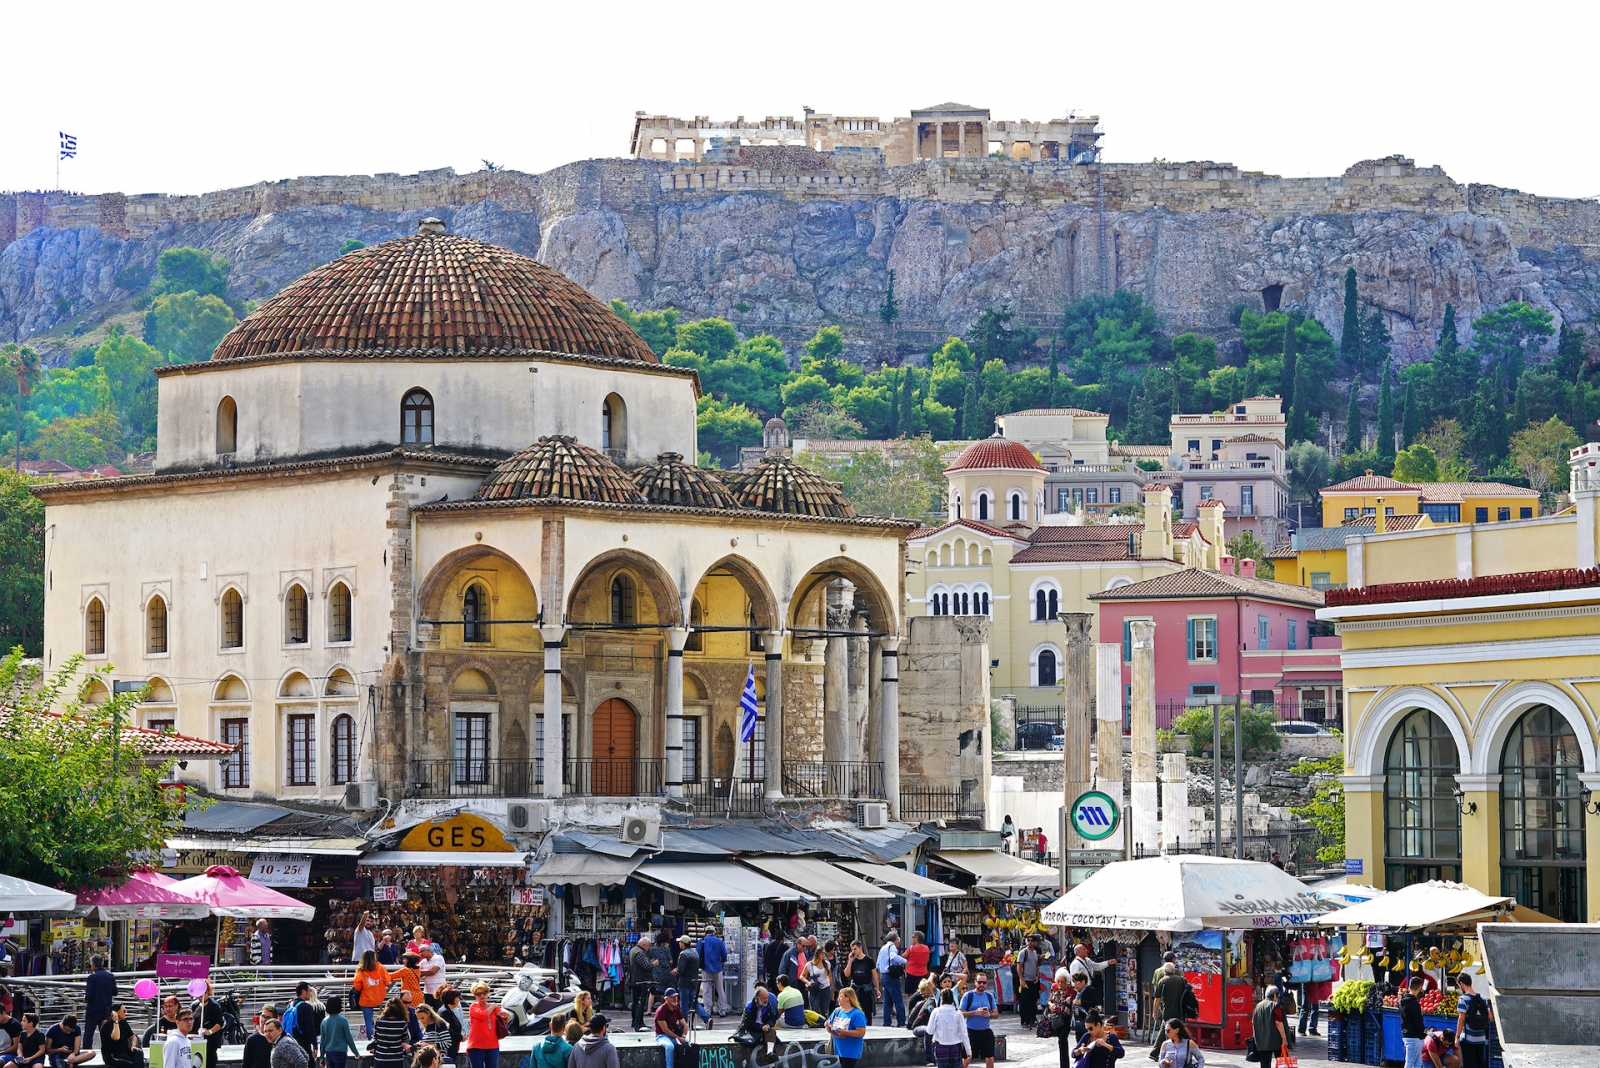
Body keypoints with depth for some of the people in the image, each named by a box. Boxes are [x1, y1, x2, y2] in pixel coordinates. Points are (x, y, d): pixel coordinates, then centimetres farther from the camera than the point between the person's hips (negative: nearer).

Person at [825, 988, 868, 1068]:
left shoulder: (857, 1014, -14)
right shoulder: (837, 1011, 7)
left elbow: (861, 1032, -21)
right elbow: (830, 1030, 13)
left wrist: (845, 1032, -29)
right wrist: (828, 1026, -11)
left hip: (851, 1051, -7)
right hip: (839, 1049, 7)